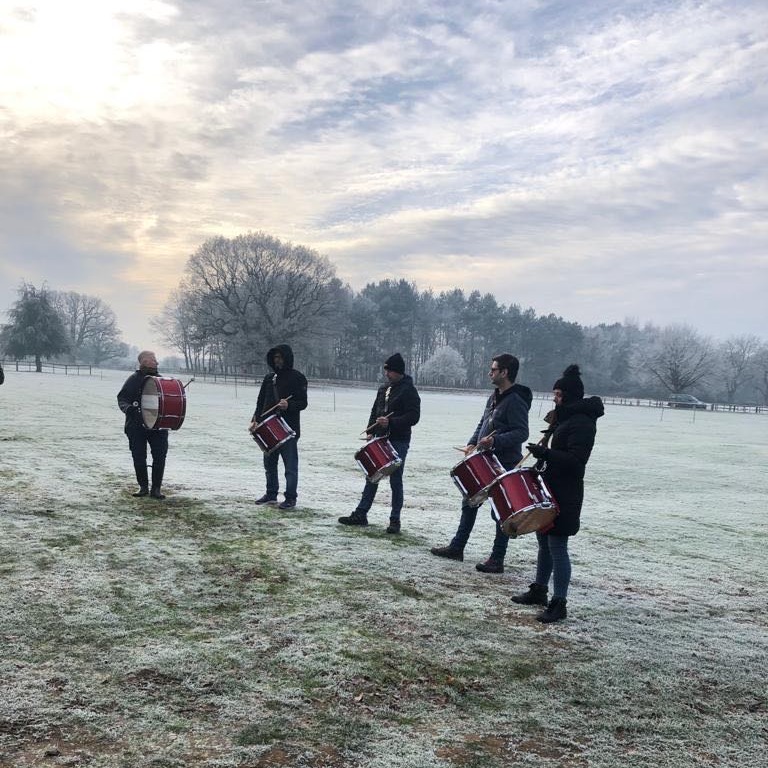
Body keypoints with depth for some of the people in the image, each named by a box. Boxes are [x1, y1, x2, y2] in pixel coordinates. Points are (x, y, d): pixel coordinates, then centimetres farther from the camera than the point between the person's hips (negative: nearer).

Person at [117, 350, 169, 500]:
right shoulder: (134, 379, 0)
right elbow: (122, 398, -3)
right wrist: (128, 408, -23)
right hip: (137, 425, -2)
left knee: (160, 456, -4)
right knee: (139, 457, 3)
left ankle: (156, 488, 8)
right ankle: (143, 486, 19)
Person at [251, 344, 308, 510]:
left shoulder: (297, 378, -4)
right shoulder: (269, 378, 14)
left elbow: (303, 403, -8)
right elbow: (261, 401, 17)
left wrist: (289, 405, -27)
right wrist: (256, 420, 5)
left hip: (289, 429, -6)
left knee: (290, 465, -1)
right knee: (269, 463, 14)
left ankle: (290, 498, 5)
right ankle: (271, 494, 26)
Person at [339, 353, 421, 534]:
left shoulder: (408, 390, -10)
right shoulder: (383, 389, 13)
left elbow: (413, 417, -17)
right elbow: (375, 411, 20)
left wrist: (390, 422, -24)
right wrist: (371, 431, 9)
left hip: (398, 443, -7)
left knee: (395, 481, 0)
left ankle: (395, 520, 8)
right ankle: (360, 514, 17)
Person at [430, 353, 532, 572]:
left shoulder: (515, 401, -16)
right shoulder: (494, 396, 12)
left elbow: (521, 433, -23)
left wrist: (495, 441, -32)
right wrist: (473, 443, 5)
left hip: (505, 465, -10)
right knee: (469, 503, 16)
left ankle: (497, 559, 10)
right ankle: (457, 547, 29)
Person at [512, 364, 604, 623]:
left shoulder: (582, 423, -16)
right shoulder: (564, 417, 14)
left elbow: (575, 460, -25)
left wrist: (544, 453, -29)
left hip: (564, 496, -10)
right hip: (548, 490, 10)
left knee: (557, 548, -5)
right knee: (544, 543, 19)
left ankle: (559, 604, 3)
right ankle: (539, 591, 32)